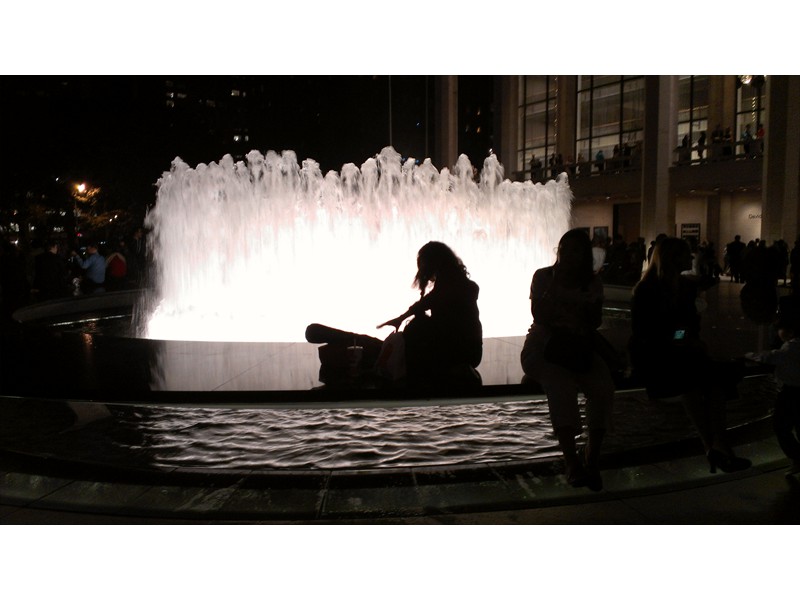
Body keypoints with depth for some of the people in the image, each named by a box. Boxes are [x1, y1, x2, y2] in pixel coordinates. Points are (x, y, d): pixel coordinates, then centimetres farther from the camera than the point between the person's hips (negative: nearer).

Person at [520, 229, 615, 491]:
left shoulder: (592, 282, 11)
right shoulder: (544, 276, 3)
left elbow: (595, 322, 8)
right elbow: (538, 315, -9)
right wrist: (555, 284, -14)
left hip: (578, 346, 3)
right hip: (544, 347, -3)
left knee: (603, 386, -26)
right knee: (560, 383, -35)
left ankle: (592, 456, -17)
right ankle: (572, 461, -40)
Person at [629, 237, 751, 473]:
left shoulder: (687, 286, 13)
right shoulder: (645, 291, -4)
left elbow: (691, 321, 20)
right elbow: (642, 333, -10)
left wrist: (692, 339, -2)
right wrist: (674, 341, -22)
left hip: (680, 352, 6)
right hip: (651, 356, -5)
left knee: (717, 373, -26)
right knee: (691, 375, -35)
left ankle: (718, 444, -31)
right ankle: (711, 445, -28)